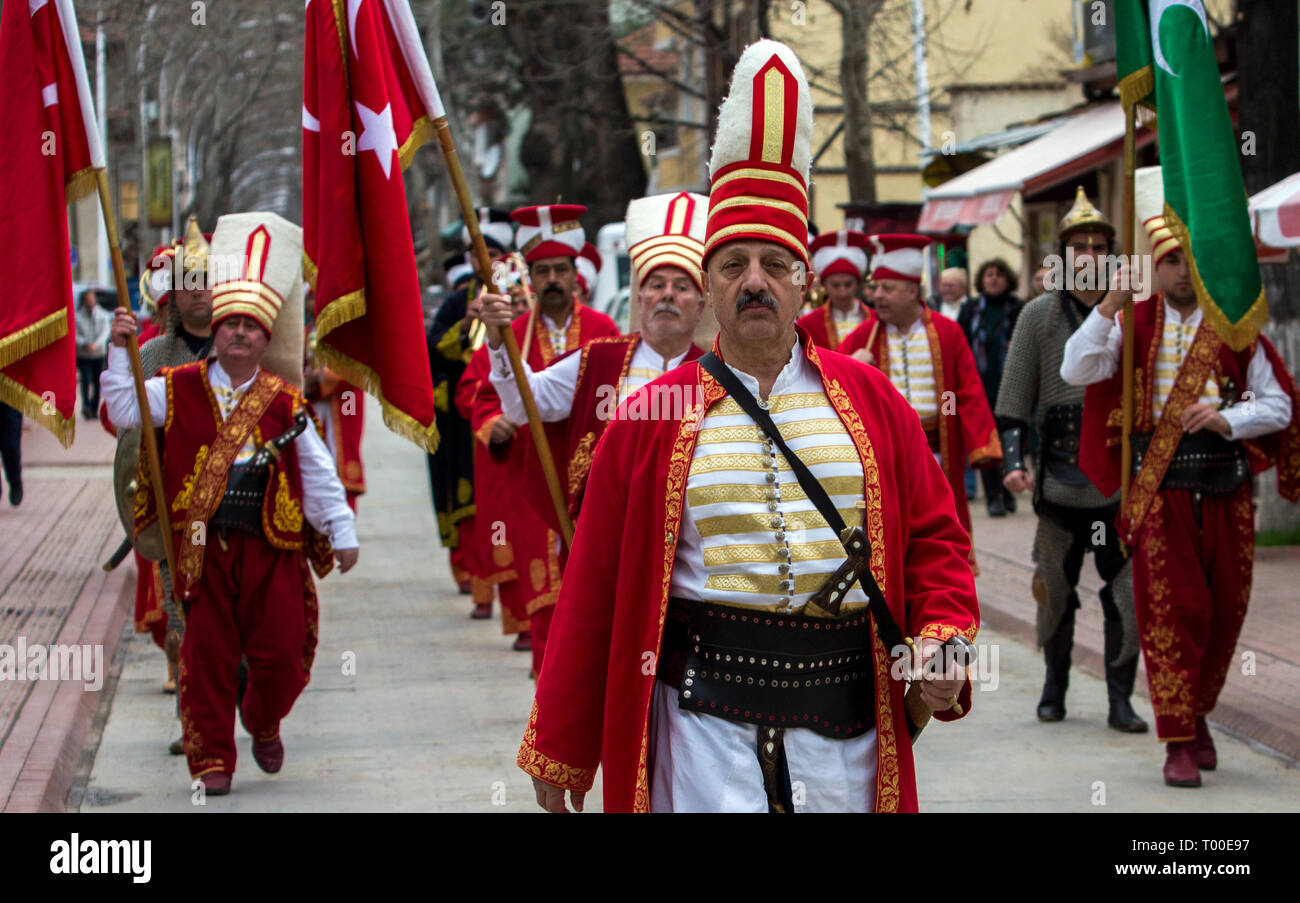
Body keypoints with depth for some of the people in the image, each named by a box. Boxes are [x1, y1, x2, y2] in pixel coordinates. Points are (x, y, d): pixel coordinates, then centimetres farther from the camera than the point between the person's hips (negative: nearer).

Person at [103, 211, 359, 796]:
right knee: (206, 654, 1)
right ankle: (211, 758, 11)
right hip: (203, 544, -1)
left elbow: (318, 472, 8)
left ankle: (264, 723, 31)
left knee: (283, 651, 0)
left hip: (272, 545, 1)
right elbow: (123, 409, -2)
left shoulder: (284, 402, 5)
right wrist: (120, 352, -12)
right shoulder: (180, 390, 5)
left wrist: (342, 532, 6)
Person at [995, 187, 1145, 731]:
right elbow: (1014, 400, 4)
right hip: (1060, 480, 0)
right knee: (1054, 593, 9)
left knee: (1129, 596, -5)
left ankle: (1120, 701, 6)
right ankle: (1054, 687, 29)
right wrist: (1012, 460, -6)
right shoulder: (1039, 315, 2)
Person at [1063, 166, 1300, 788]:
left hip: (1226, 491, 1)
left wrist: (1227, 419, -14)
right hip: (1160, 490, -1)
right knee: (1170, 612, -6)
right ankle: (1178, 742, -2)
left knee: (1224, 610, 8)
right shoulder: (1135, 325, 4)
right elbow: (1076, 370, -8)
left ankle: (1198, 714, 29)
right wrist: (1108, 307, -18)